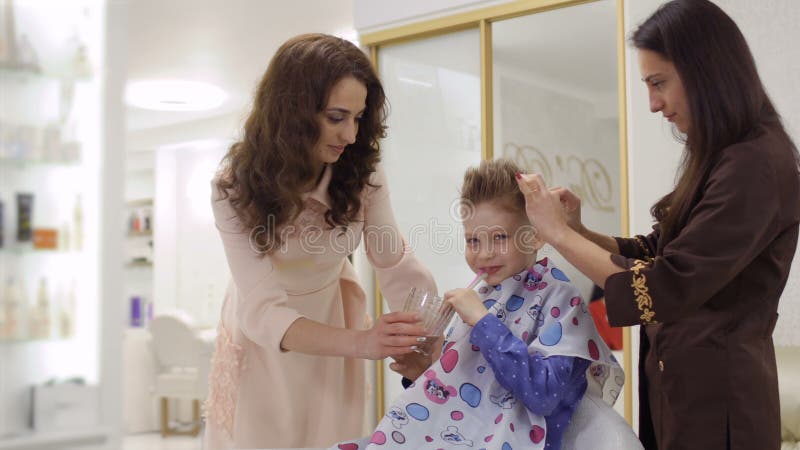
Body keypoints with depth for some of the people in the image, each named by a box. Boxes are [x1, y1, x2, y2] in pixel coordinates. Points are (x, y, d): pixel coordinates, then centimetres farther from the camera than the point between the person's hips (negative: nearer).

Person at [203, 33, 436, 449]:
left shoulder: (360, 171, -19)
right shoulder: (237, 186, -29)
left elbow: (397, 265, -15)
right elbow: (263, 312, -36)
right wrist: (360, 342, -52)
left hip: (334, 318, 3)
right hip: (263, 336, -2)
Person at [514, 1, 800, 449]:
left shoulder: (755, 165, -21)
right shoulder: (721, 159, 9)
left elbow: (661, 292, -23)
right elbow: (656, 253, 13)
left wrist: (558, 232, -16)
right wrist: (578, 229, -3)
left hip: (713, 390, -9)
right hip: (682, 377, 9)